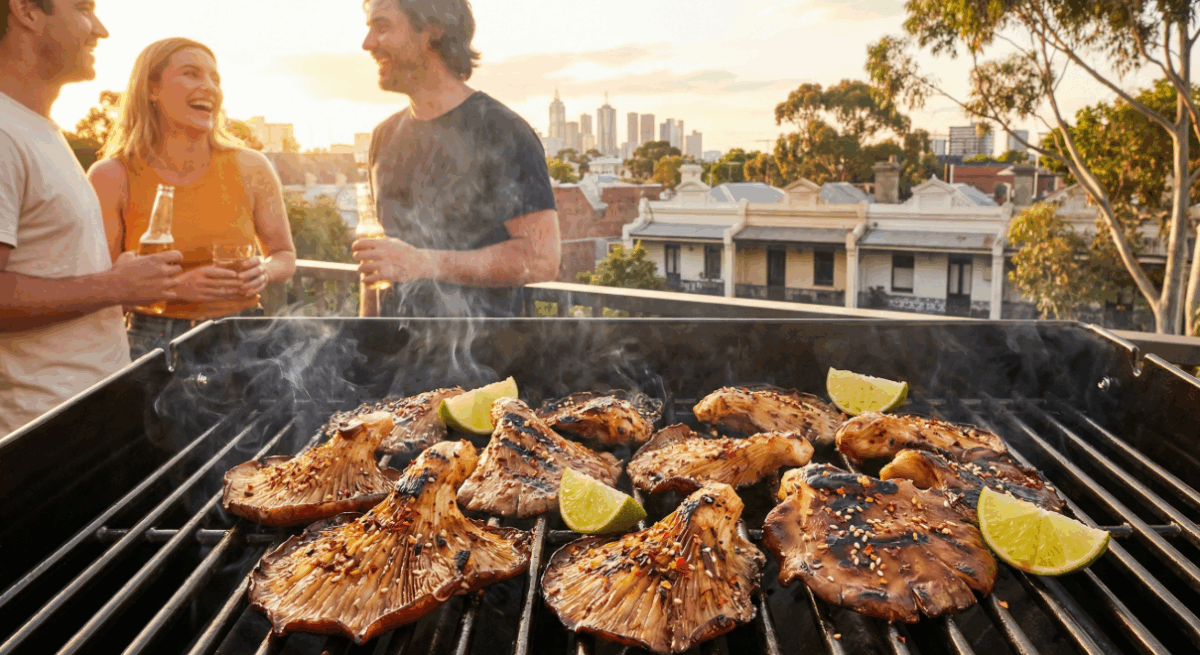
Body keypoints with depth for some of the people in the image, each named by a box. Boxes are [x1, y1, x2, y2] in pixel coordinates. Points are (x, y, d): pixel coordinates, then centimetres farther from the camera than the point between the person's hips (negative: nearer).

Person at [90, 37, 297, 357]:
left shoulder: (251, 169, 2)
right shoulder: (112, 178, -2)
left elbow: (285, 255, 14)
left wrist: (264, 272, -8)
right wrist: (174, 287, -17)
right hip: (154, 342, -1)